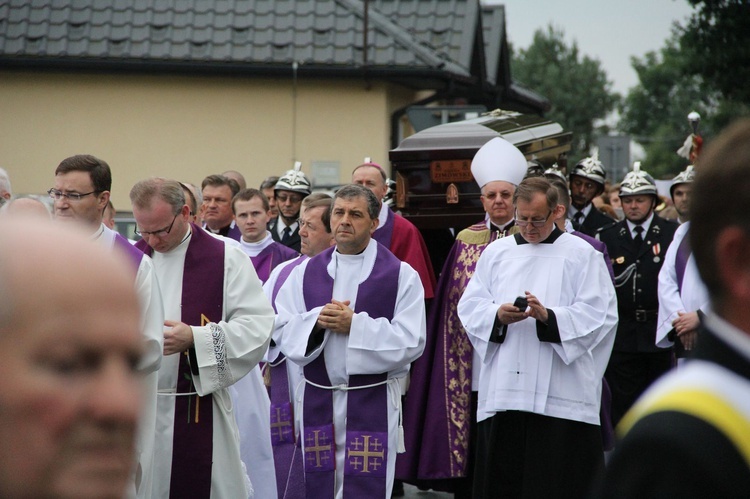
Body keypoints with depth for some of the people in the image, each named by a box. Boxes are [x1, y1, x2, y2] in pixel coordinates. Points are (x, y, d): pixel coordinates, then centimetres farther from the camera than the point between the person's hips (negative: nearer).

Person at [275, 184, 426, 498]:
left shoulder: (401, 275, -2)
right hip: (317, 400, 3)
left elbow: (410, 342, -10)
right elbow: (283, 331, 4)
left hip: (373, 402, -3)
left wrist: (355, 325, -16)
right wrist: (316, 320, -14)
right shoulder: (305, 272, 10)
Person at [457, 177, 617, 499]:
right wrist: (497, 315, -12)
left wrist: (549, 316, -19)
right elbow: (469, 307, 10)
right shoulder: (496, 253, 15)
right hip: (502, 392, 4)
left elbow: (599, 315, -4)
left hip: (561, 396, -4)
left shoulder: (581, 255, 4)